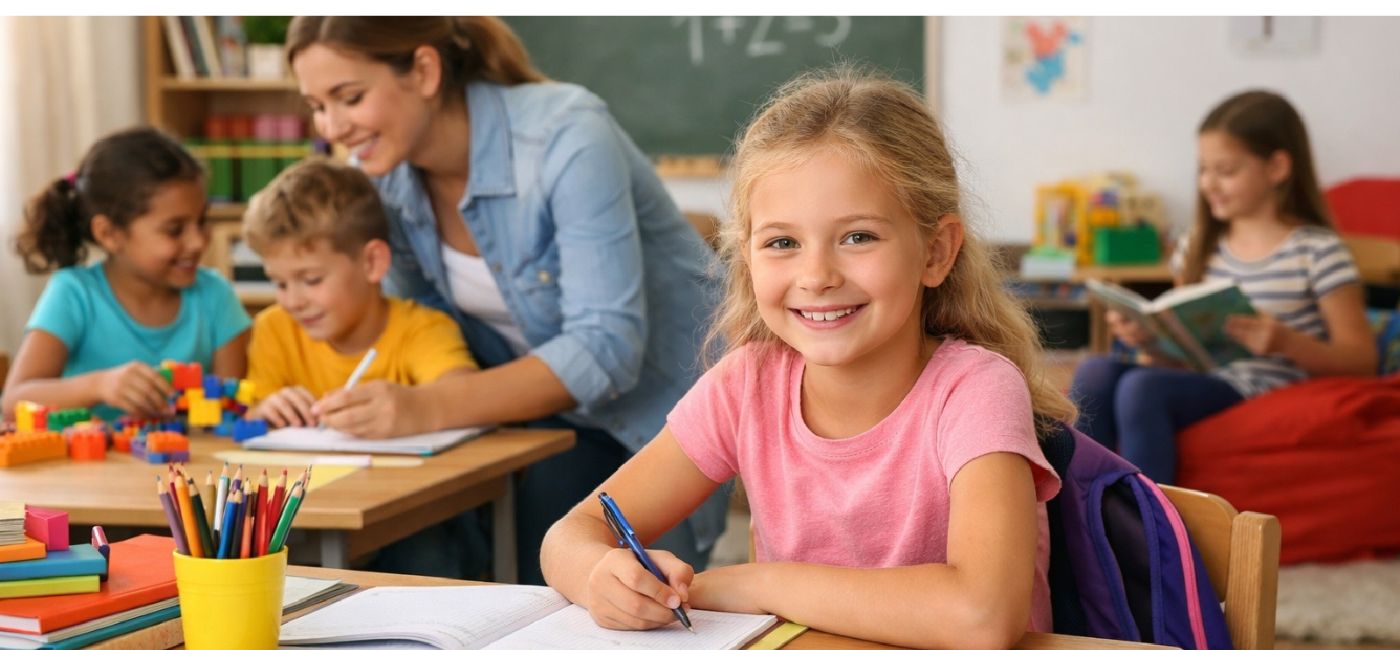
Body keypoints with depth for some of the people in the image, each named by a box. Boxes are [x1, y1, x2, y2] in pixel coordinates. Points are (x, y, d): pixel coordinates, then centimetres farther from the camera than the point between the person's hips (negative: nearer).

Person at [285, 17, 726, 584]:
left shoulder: (565, 137, -30)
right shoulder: (380, 174, -10)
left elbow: (606, 347, -35)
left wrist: (430, 409, -44)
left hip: (664, 394, -5)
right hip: (545, 405, 5)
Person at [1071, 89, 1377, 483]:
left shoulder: (1317, 251, -1)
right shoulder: (1198, 248, 17)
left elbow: (1361, 359, -4)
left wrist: (1285, 342, -22)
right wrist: (1147, 336, -1)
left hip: (1264, 391, -6)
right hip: (1198, 383, 6)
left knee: (1141, 387, -31)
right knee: (1094, 372, -23)